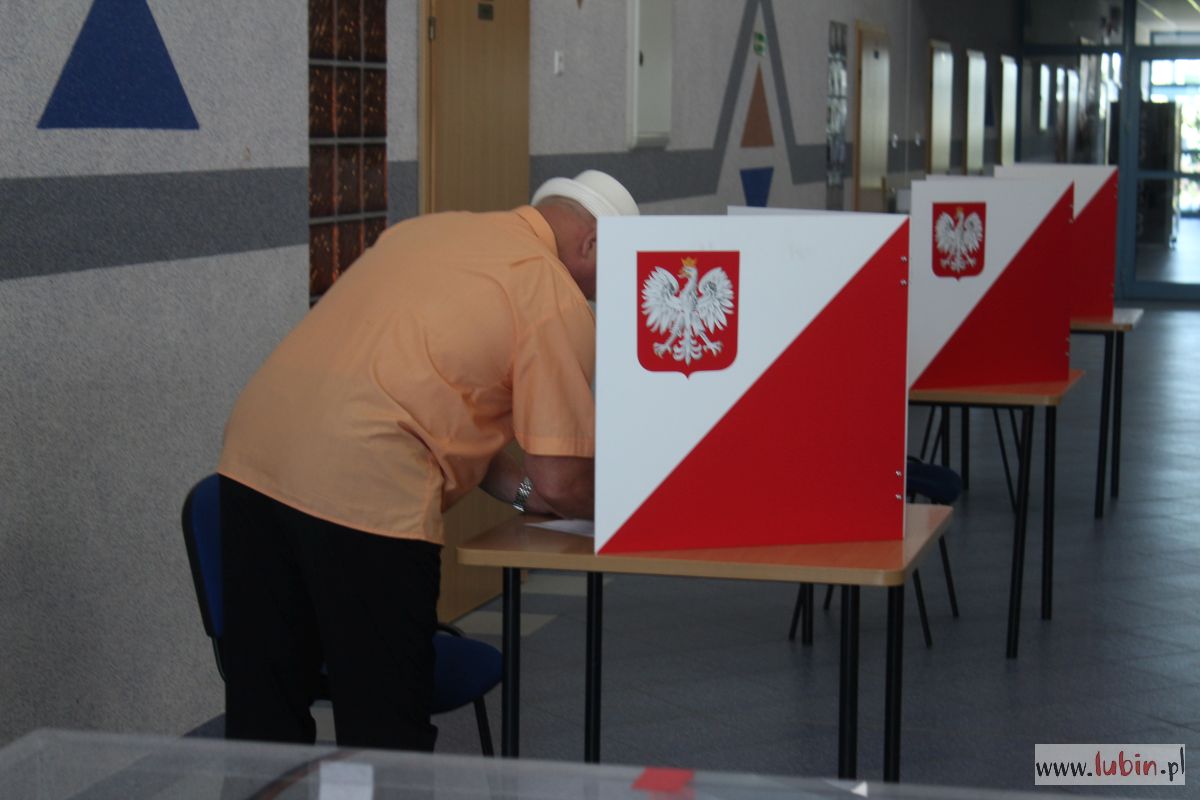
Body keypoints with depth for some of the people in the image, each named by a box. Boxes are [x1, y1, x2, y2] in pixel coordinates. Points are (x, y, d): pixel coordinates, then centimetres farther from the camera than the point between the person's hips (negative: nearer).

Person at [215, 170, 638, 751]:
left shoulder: (425, 229, 22)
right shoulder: (555, 298, 0)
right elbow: (559, 484, -3)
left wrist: (516, 488, 22)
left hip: (249, 460, 7)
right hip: (365, 491, -7)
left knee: (263, 713, 17)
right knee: (386, 733, 6)